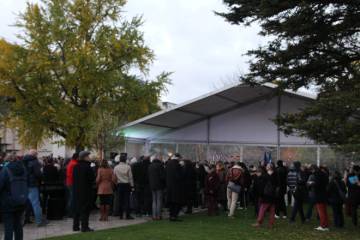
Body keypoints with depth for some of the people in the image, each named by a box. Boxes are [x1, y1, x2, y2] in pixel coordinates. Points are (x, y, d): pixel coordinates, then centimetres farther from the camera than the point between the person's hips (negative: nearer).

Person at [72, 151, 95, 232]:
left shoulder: (76, 167, 5)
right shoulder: (87, 167, -16)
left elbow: (73, 177, 12)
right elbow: (92, 178, -14)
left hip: (76, 190, 7)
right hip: (85, 191, -7)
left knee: (77, 208, 14)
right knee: (85, 209, -1)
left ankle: (76, 226, 18)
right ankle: (84, 227, 0)